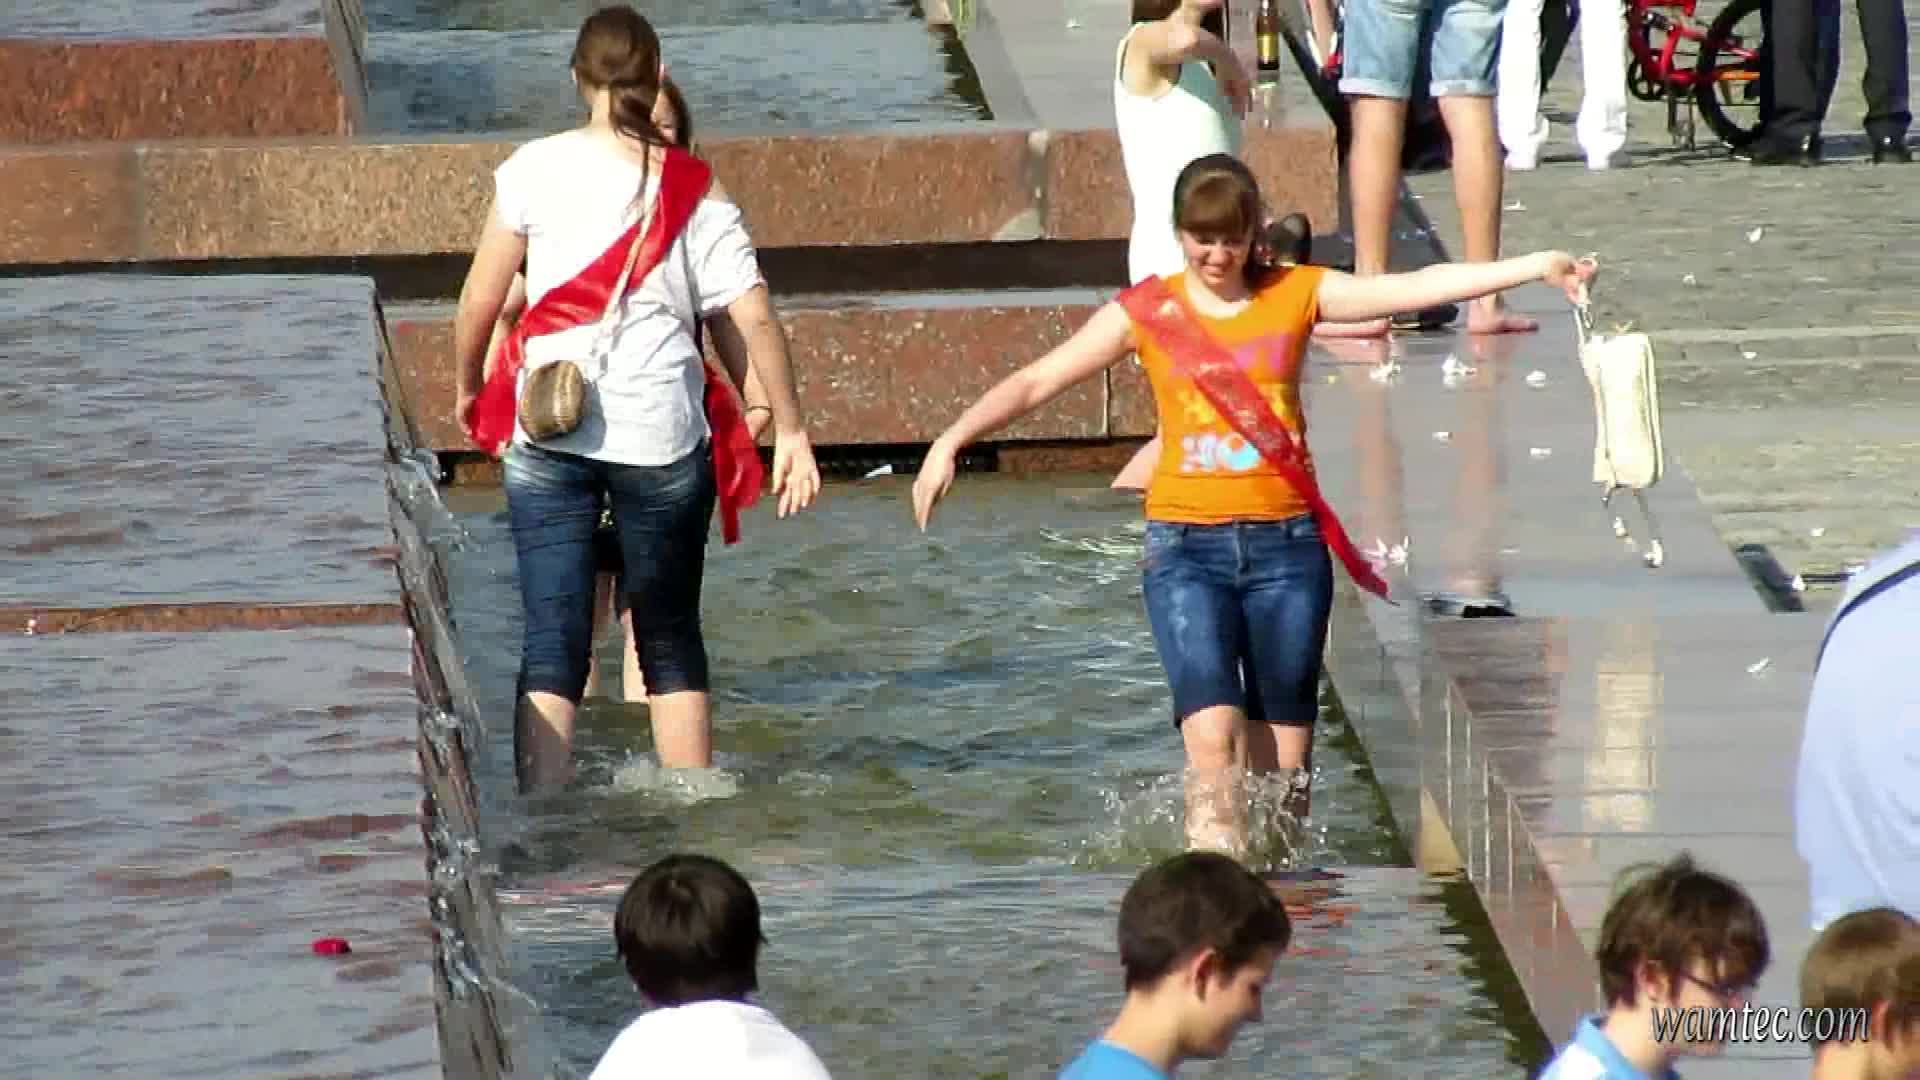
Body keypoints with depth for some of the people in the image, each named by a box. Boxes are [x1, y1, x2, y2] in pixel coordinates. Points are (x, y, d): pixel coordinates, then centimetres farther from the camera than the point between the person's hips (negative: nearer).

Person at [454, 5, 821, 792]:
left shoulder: (538, 170, -2)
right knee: (671, 645, 15)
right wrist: (791, 433, 6)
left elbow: (480, 299, 0)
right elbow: (757, 320, -2)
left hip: (548, 435, -1)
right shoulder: (696, 195, 1)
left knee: (552, 646, 1)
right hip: (662, 439, 1)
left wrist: (468, 387, 18)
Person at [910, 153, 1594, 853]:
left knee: (1283, 763, 3)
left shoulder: (1297, 295, 6)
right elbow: (1036, 382, 5)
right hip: (1187, 545, -1)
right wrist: (951, 442, -6)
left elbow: (1418, 287, 2)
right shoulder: (1145, 312, 4)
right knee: (1212, 743, -16)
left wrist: (1538, 266, -4)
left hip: (1287, 541, 1)